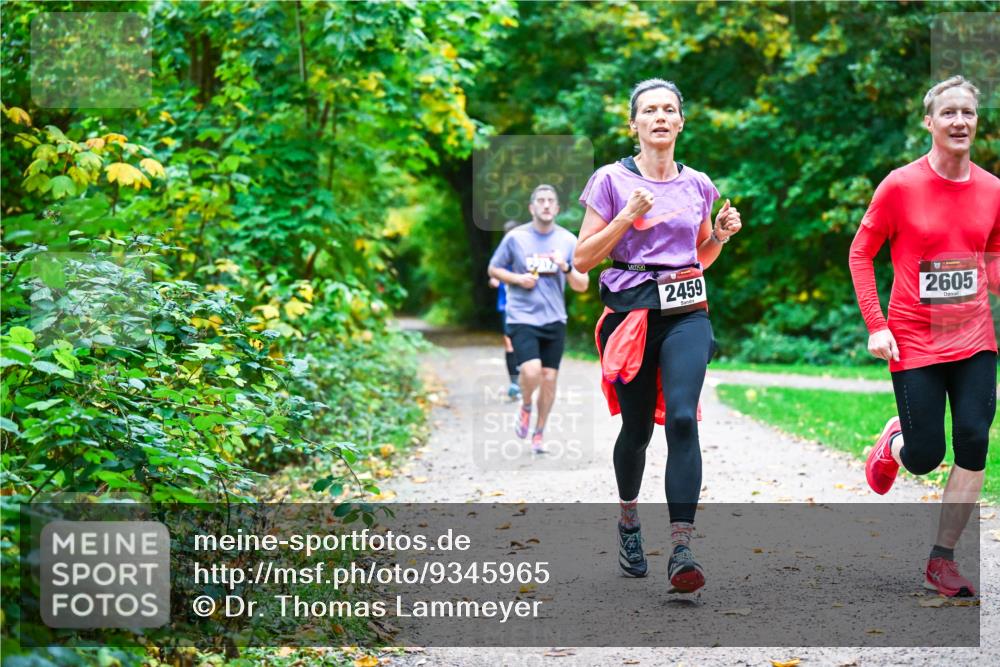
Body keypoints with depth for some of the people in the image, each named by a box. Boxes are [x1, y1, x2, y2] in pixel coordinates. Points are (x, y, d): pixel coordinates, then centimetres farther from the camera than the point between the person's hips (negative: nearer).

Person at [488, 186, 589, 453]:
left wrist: (566, 268, -14)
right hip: (522, 318, -3)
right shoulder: (515, 237, -1)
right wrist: (517, 279, -9)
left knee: (549, 378, 2)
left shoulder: (568, 240, 4)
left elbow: (582, 285, 6)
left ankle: (539, 434, 20)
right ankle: (525, 406, 13)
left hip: (554, 320, 3)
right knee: (531, 371, -20)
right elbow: (494, 269, 9)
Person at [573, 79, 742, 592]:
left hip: (686, 314, 1)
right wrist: (629, 216, -12)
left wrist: (721, 234, 3)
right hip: (630, 313, -1)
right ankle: (628, 518, 37)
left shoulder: (698, 185, 11)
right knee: (637, 427, 7)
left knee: (682, 418, -19)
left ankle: (681, 548, -24)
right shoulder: (611, 180, 1)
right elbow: (582, 259, -1)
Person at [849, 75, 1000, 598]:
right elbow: (861, 252, -2)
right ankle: (895, 440, 37)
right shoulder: (900, 186, -8)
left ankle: (942, 560, 6)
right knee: (924, 458, -2)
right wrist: (875, 325, -8)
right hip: (915, 343, -3)